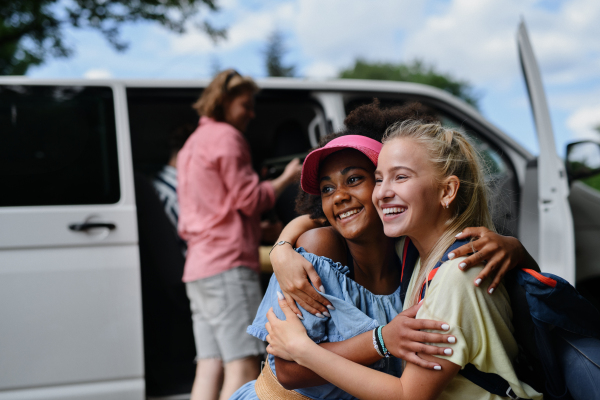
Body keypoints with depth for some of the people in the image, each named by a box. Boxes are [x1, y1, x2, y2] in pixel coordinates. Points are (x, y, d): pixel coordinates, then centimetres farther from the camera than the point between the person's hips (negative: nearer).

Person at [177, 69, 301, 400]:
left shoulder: (193, 143, 27)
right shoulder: (225, 136, -4)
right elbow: (249, 199, -9)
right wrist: (287, 178, 5)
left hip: (198, 267, 10)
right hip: (228, 264, -10)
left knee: (210, 367, 2)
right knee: (243, 368, -13)